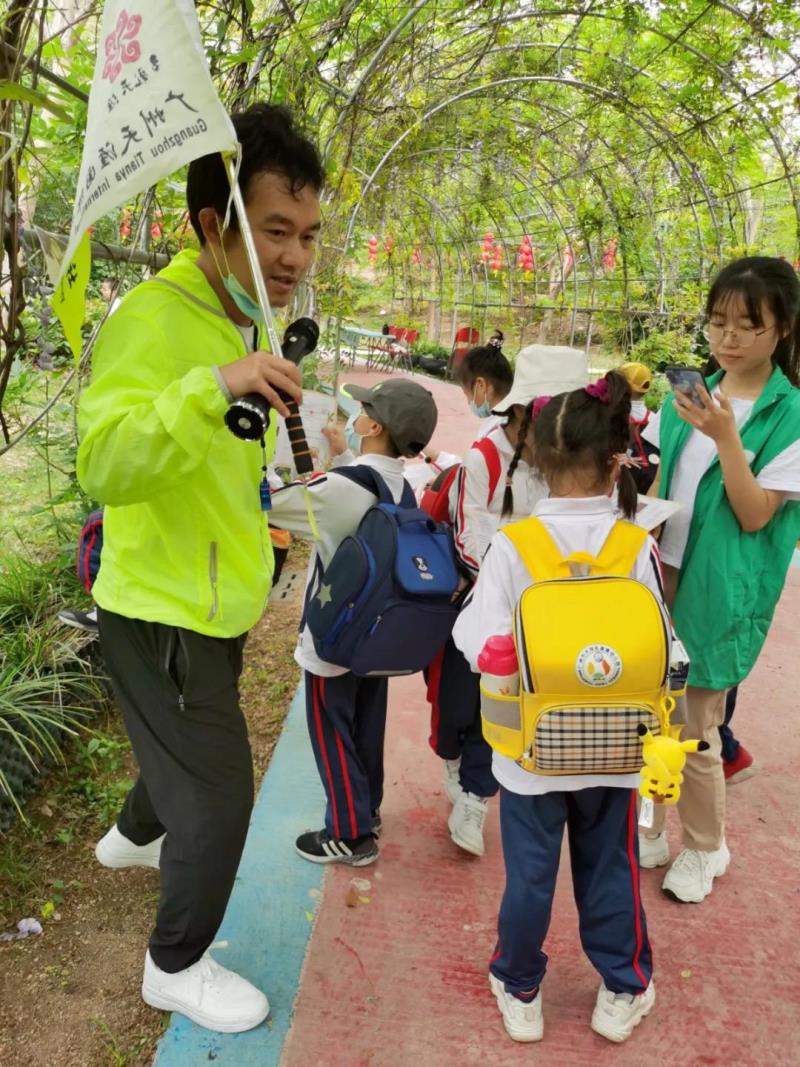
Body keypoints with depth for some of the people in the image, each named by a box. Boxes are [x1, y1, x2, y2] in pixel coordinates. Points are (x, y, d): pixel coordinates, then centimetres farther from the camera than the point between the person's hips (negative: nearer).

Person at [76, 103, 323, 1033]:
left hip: (213, 607, 9)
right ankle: (176, 967, 27)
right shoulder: (154, 317, -23)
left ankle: (134, 837, 60)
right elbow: (103, 465, -35)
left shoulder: (244, 323, 7)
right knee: (219, 798, 1)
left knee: (194, 749, 30)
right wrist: (212, 387, -48)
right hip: (162, 614, -9)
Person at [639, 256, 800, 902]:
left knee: (693, 731, 6)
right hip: (659, 576, 5)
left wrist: (726, 437, -26)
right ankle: (649, 832, 34)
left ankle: (704, 850, 31)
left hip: (717, 590, -5)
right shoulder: (690, 396, 6)